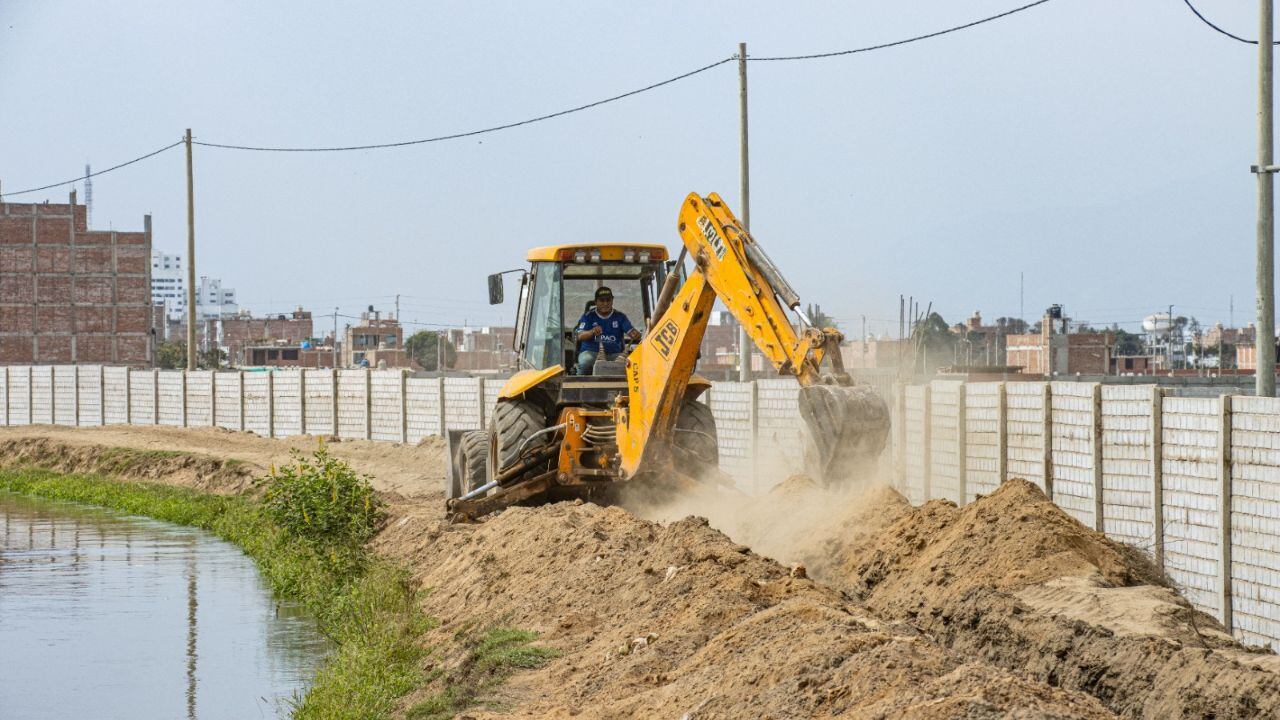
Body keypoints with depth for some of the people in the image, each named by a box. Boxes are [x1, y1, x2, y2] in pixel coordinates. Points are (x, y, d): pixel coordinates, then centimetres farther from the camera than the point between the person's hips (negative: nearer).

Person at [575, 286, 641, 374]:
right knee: (586, 361, -36)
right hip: (591, 352, -1)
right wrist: (592, 332, -26)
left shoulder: (620, 316, 12)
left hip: (614, 354, 1)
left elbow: (632, 332, 3)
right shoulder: (588, 316, 7)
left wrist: (636, 335, -23)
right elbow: (580, 336, -4)